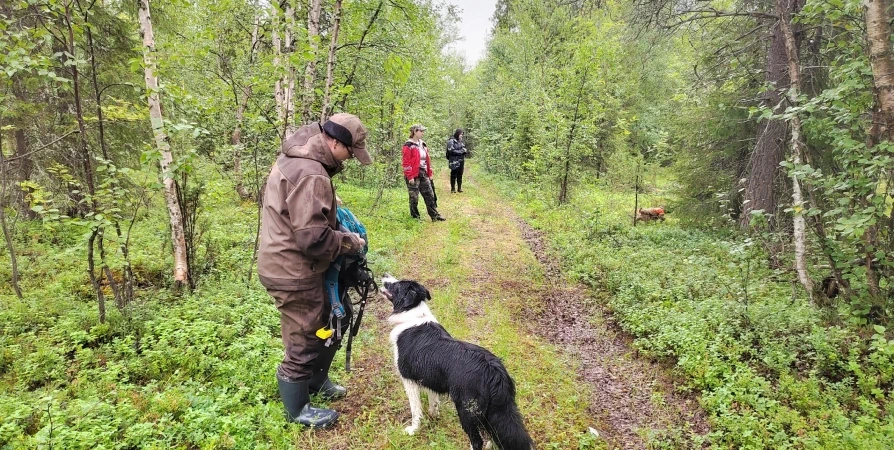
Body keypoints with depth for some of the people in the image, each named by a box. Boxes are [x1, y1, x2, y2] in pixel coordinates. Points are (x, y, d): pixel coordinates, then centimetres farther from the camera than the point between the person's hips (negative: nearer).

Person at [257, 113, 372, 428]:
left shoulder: (297, 158, 7)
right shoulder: (310, 175, -28)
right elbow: (313, 237, -30)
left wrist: (328, 202, 6)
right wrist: (351, 242, -14)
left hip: (288, 264, 11)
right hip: (293, 272, -11)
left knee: (326, 324, 25)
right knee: (303, 343, 6)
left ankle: (317, 381, 45)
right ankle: (298, 410, 28)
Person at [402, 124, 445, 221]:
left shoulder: (423, 144, 13)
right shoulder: (409, 145, -11)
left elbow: (428, 159, 17)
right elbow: (406, 163, -14)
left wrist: (430, 173, 14)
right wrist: (410, 177, -18)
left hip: (424, 175, 8)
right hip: (414, 176, -7)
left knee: (430, 195, 9)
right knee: (414, 198, 3)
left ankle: (434, 215, 15)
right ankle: (415, 217, 15)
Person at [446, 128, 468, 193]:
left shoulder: (461, 141, 12)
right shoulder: (451, 141, -9)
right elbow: (451, 151, -15)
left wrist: (465, 151, -1)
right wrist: (461, 151, -15)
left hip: (461, 160, 6)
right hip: (454, 161, -6)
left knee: (460, 174, 10)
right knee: (454, 175, 0)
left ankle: (459, 188, 18)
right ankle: (453, 188, 9)